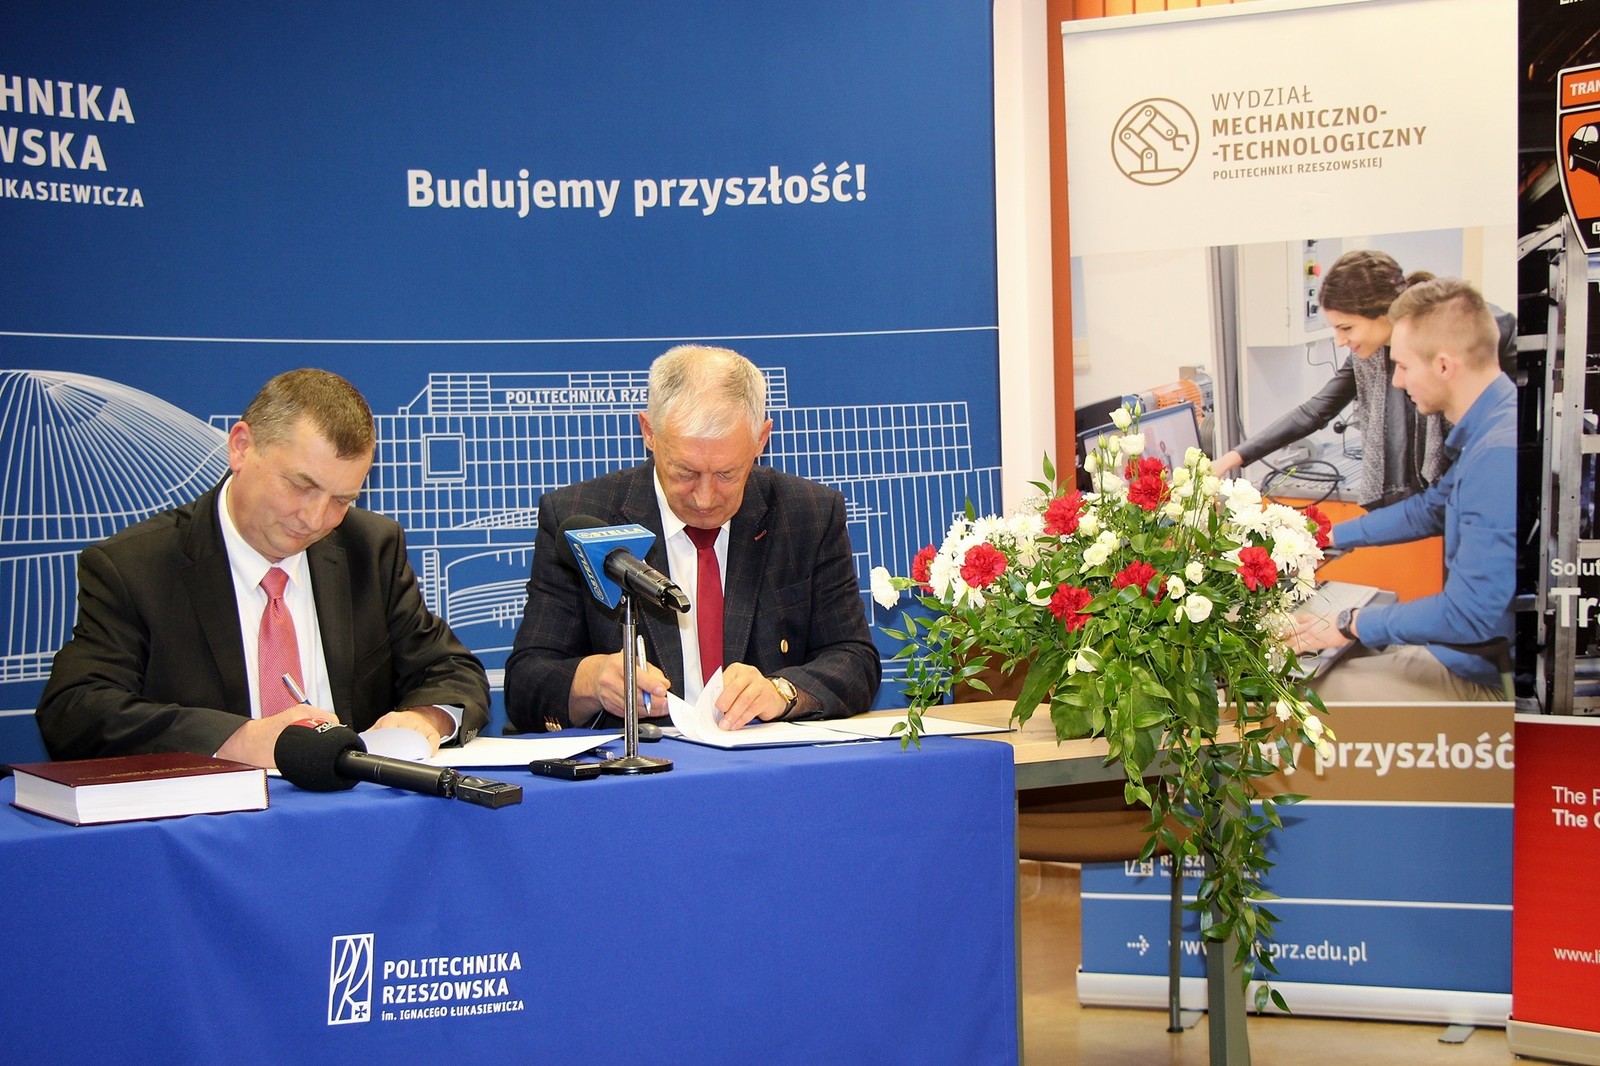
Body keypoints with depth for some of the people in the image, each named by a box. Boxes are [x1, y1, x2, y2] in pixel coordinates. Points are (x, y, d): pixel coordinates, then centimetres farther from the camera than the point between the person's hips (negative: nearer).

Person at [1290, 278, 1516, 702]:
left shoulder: (1499, 454, -29)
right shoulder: (1484, 432, 5)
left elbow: (1470, 614, -28)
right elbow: (1431, 509, 24)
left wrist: (1352, 624, -15)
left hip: (1487, 676, -10)